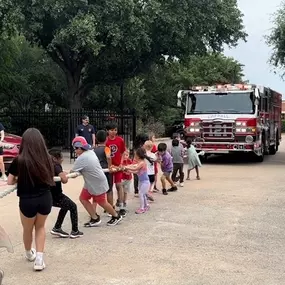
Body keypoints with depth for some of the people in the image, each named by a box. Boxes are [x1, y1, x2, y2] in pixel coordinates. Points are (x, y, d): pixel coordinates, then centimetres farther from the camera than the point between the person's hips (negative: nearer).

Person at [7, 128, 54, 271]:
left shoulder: (19, 160, -14)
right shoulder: (47, 159, -7)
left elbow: (10, 182, -4)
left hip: (27, 200, -2)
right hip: (45, 198, 2)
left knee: (27, 229, 25)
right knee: (40, 226, 26)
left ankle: (29, 254, 49)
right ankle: (39, 258, 13)